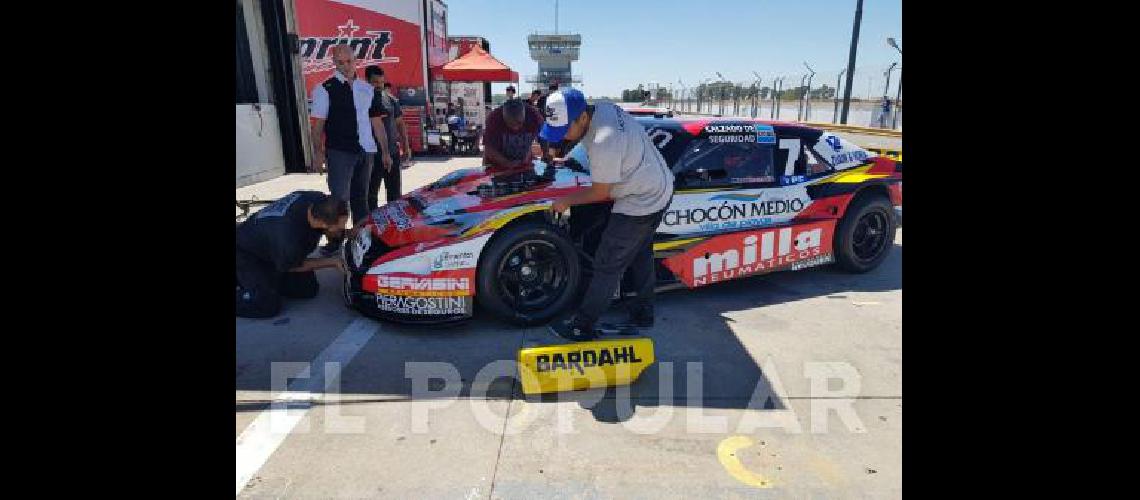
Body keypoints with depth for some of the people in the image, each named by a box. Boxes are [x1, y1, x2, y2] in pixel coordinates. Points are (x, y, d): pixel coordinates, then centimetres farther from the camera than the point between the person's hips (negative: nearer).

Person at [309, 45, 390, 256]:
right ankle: (334, 240, 2)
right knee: (340, 198, -7)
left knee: (360, 197, 11)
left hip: (366, 151, 4)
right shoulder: (325, 89, 1)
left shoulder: (367, 89, 13)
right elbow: (318, 123, -2)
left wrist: (385, 151, 12)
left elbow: (377, 122, 15)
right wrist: (318, 152, -9)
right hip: (339, 151, -4)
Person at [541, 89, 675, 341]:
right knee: (641, 252, 24)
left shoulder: (603, 145, -32)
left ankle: (581, 326, 12)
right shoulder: (604, 107, -5)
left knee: (608, 265, -1)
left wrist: (566, 201, -4)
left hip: (641, 203, -10)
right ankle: (643, 313, 39)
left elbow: (600, 193, -18)